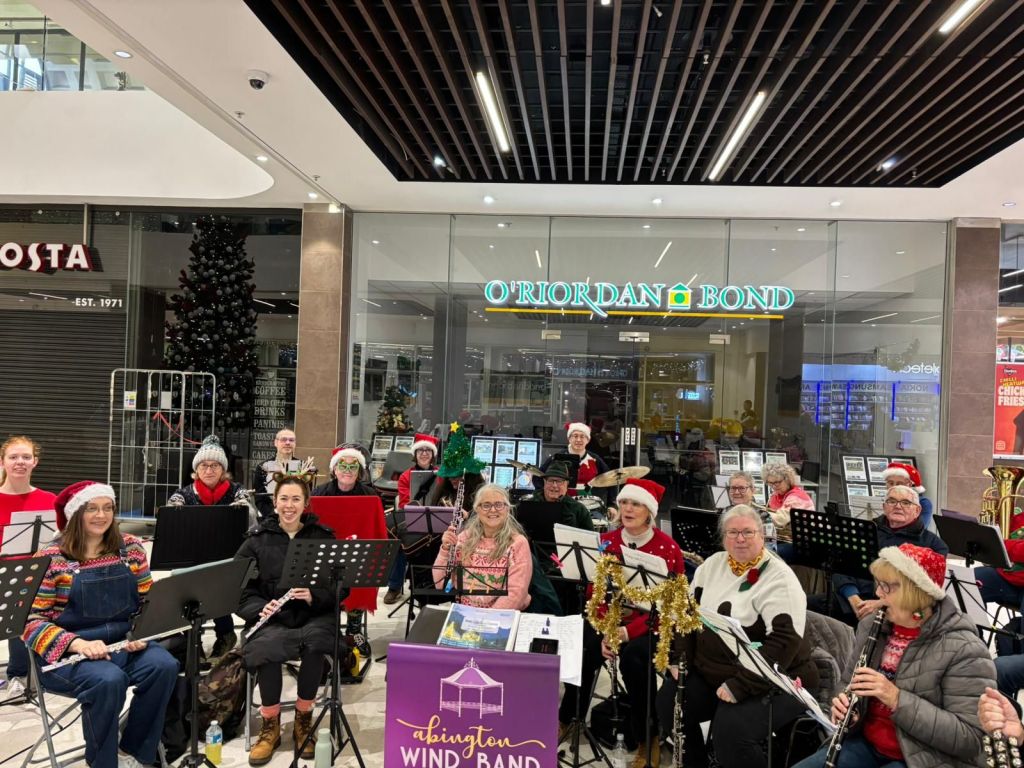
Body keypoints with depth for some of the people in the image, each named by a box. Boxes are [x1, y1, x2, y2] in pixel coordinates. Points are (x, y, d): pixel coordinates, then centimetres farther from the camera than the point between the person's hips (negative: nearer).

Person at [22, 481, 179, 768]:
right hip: (69, 653, -4)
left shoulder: (131, 548, 5)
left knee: (164, 666, -24)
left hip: (125, 643, 4)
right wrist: (78, 643, -24)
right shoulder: (51, 558, -7)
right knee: (109, 680, -33)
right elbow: (32, 620, -10)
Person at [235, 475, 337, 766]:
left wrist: (313, 597, -18)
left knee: (315, 645, -34)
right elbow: (240, 589, 4)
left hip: (315, 616, 0)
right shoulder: (257, 539, 7)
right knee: (266, 649, -33)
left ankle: (303, 720, -7)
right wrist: (260, 608, -16)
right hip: (272, 619, 0)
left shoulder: (323, 537, 6)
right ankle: (270, 726, -7)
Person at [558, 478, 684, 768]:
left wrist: (628, 632, -22)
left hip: (651, 625, -3)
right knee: (583, 649, -26)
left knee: (633, 656, -33)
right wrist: (603, 632, -14)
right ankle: (567, 719, 0)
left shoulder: (667, 547, -8)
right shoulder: (605, 542, 4)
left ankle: (648, 740, -11)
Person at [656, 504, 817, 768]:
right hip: (710, 672, 7)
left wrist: (740, 685, -27)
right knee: (668, 701, -5)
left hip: (770, 681, -7)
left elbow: (785, 641, -24)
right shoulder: (713, 564, 5)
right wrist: (681, 658, -1)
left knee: (731, 729, -28)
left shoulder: (779, 578, -16)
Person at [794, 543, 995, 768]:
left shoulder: (964, 650, -16)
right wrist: (843, 705, -7)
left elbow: (971, 740, -20)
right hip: (865, 743, 5)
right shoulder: (871, 625, 2)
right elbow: (849, 685, 15)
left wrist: (897, 699, -28)